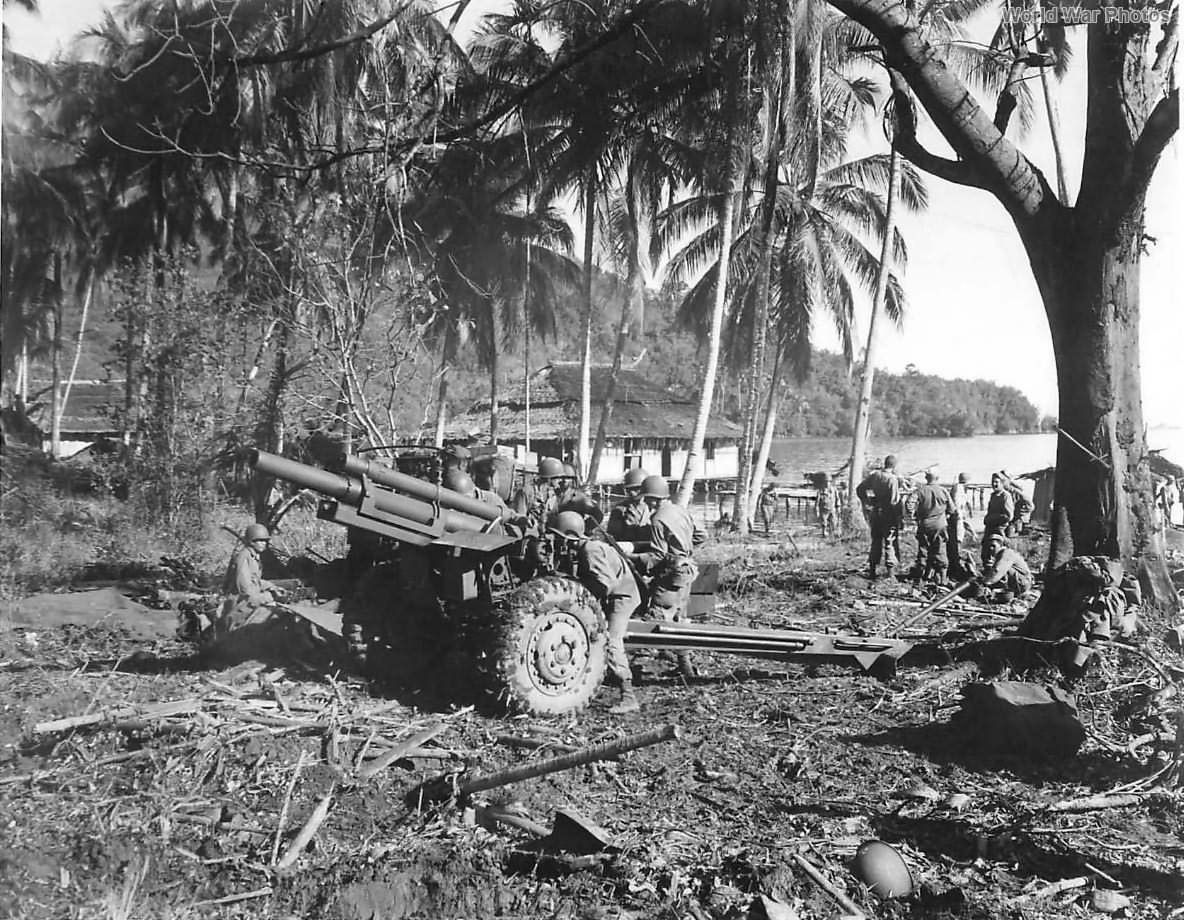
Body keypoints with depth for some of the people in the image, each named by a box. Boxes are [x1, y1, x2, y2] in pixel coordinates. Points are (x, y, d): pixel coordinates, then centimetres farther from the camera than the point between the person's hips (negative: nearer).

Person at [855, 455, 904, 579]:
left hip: (875, 512, 5)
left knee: (875, 541, 16)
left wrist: (867, 503, 11)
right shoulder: (893, 479, -18)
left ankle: (872, 570, 18)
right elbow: (894, 501, -21)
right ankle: (890, 572, 8)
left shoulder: (874, 475, -1)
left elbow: (859, 489, 4)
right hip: (889, 514, -5)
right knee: (890, 543, 6)